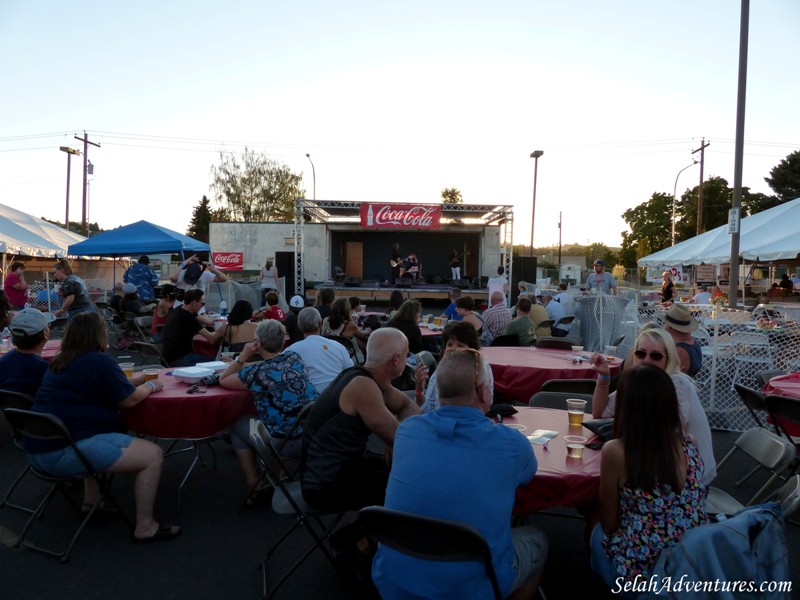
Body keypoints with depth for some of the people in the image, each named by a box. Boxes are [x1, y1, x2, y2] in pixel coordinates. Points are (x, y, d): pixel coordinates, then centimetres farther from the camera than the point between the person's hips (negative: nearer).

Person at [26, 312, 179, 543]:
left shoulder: (59, 362, 17)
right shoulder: (100, 360, -9)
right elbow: (129, 399, -5)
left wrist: (135, 380, 29)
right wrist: (150, 386, 13)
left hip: (38, 448, 10)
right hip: (67, 450, -10)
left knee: (98, 439, 39)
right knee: (153, 454, -8)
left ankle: (91, 503, 33)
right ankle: (145, 527, -1)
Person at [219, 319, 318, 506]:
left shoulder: (256, 372, -14)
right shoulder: (294, 357, 3)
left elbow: (223, 380, 3)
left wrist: (243, 357, 0)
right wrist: (247, 363, 16)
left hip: (288, 443, -6)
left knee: (237, 425, 19)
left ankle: (255, 486, 18)